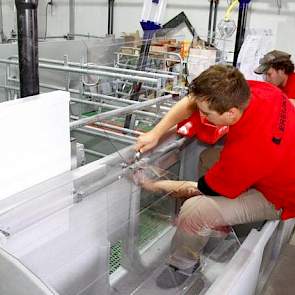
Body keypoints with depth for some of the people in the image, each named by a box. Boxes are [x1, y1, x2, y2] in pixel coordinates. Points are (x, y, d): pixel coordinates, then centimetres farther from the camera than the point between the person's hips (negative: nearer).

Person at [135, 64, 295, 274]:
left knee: (194, 210, -24)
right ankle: (219, 228, 27)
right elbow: (192, 102, -10)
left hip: (277, 199, -8)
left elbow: (204, 188, -20)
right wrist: (156, 133, -16)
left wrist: (156, 186, -9)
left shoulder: (244, 152, -40)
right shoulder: (259, 89, -21)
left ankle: (180, 266, 7)